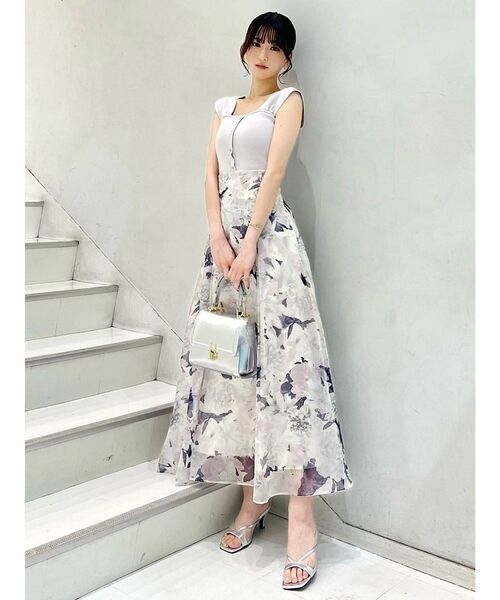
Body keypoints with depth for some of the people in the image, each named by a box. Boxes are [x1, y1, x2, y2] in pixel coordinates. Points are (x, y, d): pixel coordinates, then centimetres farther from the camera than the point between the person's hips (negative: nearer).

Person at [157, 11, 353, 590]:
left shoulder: (288, 100, 5)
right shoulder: (224, 107, 21)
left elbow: (274, 173, -7)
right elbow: (211, 177, 10)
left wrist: (248, 245, -16)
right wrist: (218, 238, -7)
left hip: (269, 236, -6)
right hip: (224, 236, 6)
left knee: (282, 362, -12)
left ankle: (301, 516, -10)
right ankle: (253, 497, 15)